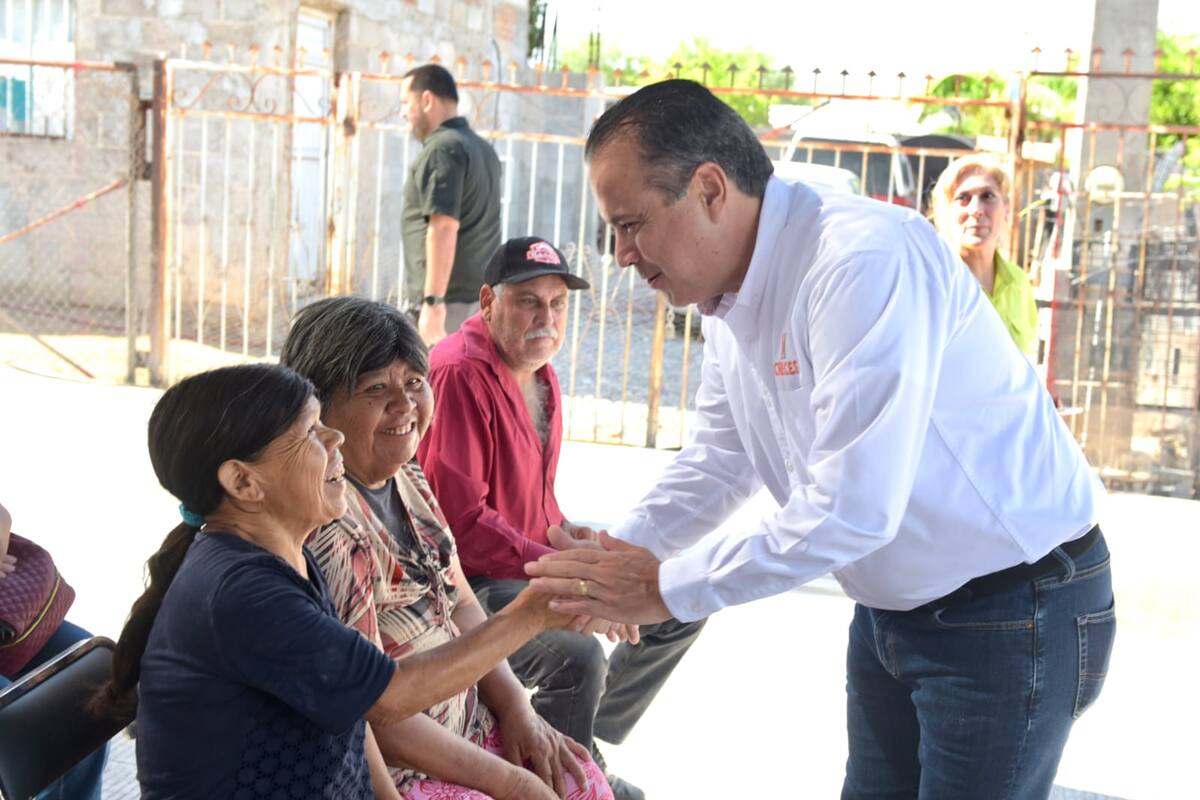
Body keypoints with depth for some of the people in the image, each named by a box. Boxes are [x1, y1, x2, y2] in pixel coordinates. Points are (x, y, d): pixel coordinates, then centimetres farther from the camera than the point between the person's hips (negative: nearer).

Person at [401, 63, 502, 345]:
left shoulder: (442, 149, -13)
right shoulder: (482, 148, 17)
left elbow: (444, 228, -22)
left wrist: (433, 300, -25)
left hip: (452, 297, -9)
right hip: (480, 293, 9)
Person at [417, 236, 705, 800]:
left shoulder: (541, 376, 12)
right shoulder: (460, 373, -20)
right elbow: (461, 520, -25)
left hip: (537, 562, 10)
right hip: (473, 583, -10)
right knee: (578, 655, -34)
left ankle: (584, 745, 18)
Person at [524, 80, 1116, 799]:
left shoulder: (867, 259, -28)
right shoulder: (730, 294, 2)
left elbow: (853, 509, -33)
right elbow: (720, 462, 13)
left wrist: (666, 588, -24)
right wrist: (616, 557, -3)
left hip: (1013, 611, -8)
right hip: (895, 603, 9)